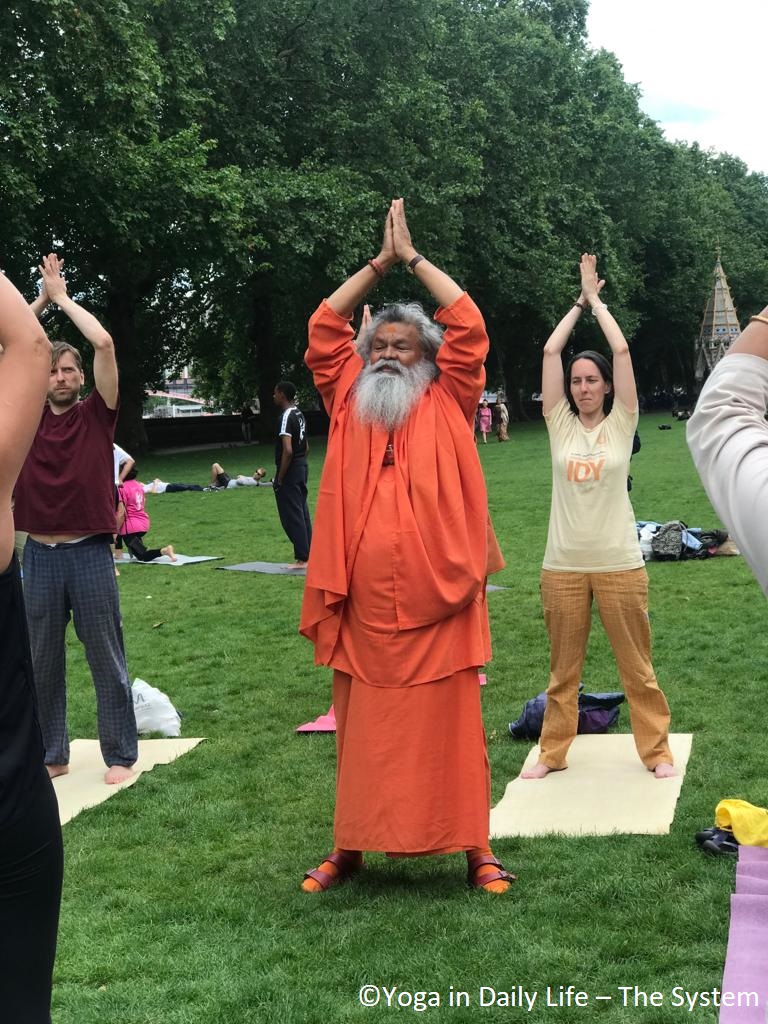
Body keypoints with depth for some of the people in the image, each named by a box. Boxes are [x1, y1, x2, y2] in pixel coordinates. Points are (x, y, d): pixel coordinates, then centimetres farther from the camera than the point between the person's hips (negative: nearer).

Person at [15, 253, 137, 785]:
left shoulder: (97, 414, 0)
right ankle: (51, 754, 22)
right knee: (42, 661, 10)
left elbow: (104, 343, -11)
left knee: (107, 658, 3)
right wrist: (42, 298, 6)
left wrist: (62, 296, -1)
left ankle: (121, 754, 13)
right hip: (39, 555, 3)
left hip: (89, 552, -3)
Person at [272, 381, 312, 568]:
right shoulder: (299, 415, 11)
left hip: (290, 472, -9)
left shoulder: (286, 417, -18)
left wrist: (279, 479, -19)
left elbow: (287, 451, -23)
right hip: (302, 468, 9)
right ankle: (308, 554, 17)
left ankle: (301, 558, -4)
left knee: (291, 516, -5)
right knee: (302, 513, 13)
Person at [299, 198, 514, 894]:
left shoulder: (448, 405, 5)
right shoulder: (349, 403, 12)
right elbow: (324, 329, 10)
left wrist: (413, 257, 5)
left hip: (438, 608, -2)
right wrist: (379, 263, 10)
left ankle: (475, 847, 14)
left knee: (451, 731, 4)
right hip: (362, 609, 3)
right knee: (363, 733, 11)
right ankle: (349, 847, 23)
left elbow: (469, 326, -1)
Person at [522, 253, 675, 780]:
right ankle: (553, 752, 22)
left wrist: (597, 299, 2)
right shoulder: (560, 425, 4)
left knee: (637, 665, 6)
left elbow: (622, 350, -7)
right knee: (563, 668, 11)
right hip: (563, 565, 2)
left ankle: (657, 751, 18)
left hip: (618, 562, -2)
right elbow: (550, 351, -1)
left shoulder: (620, 424, 0)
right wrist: (580, 301, 7)